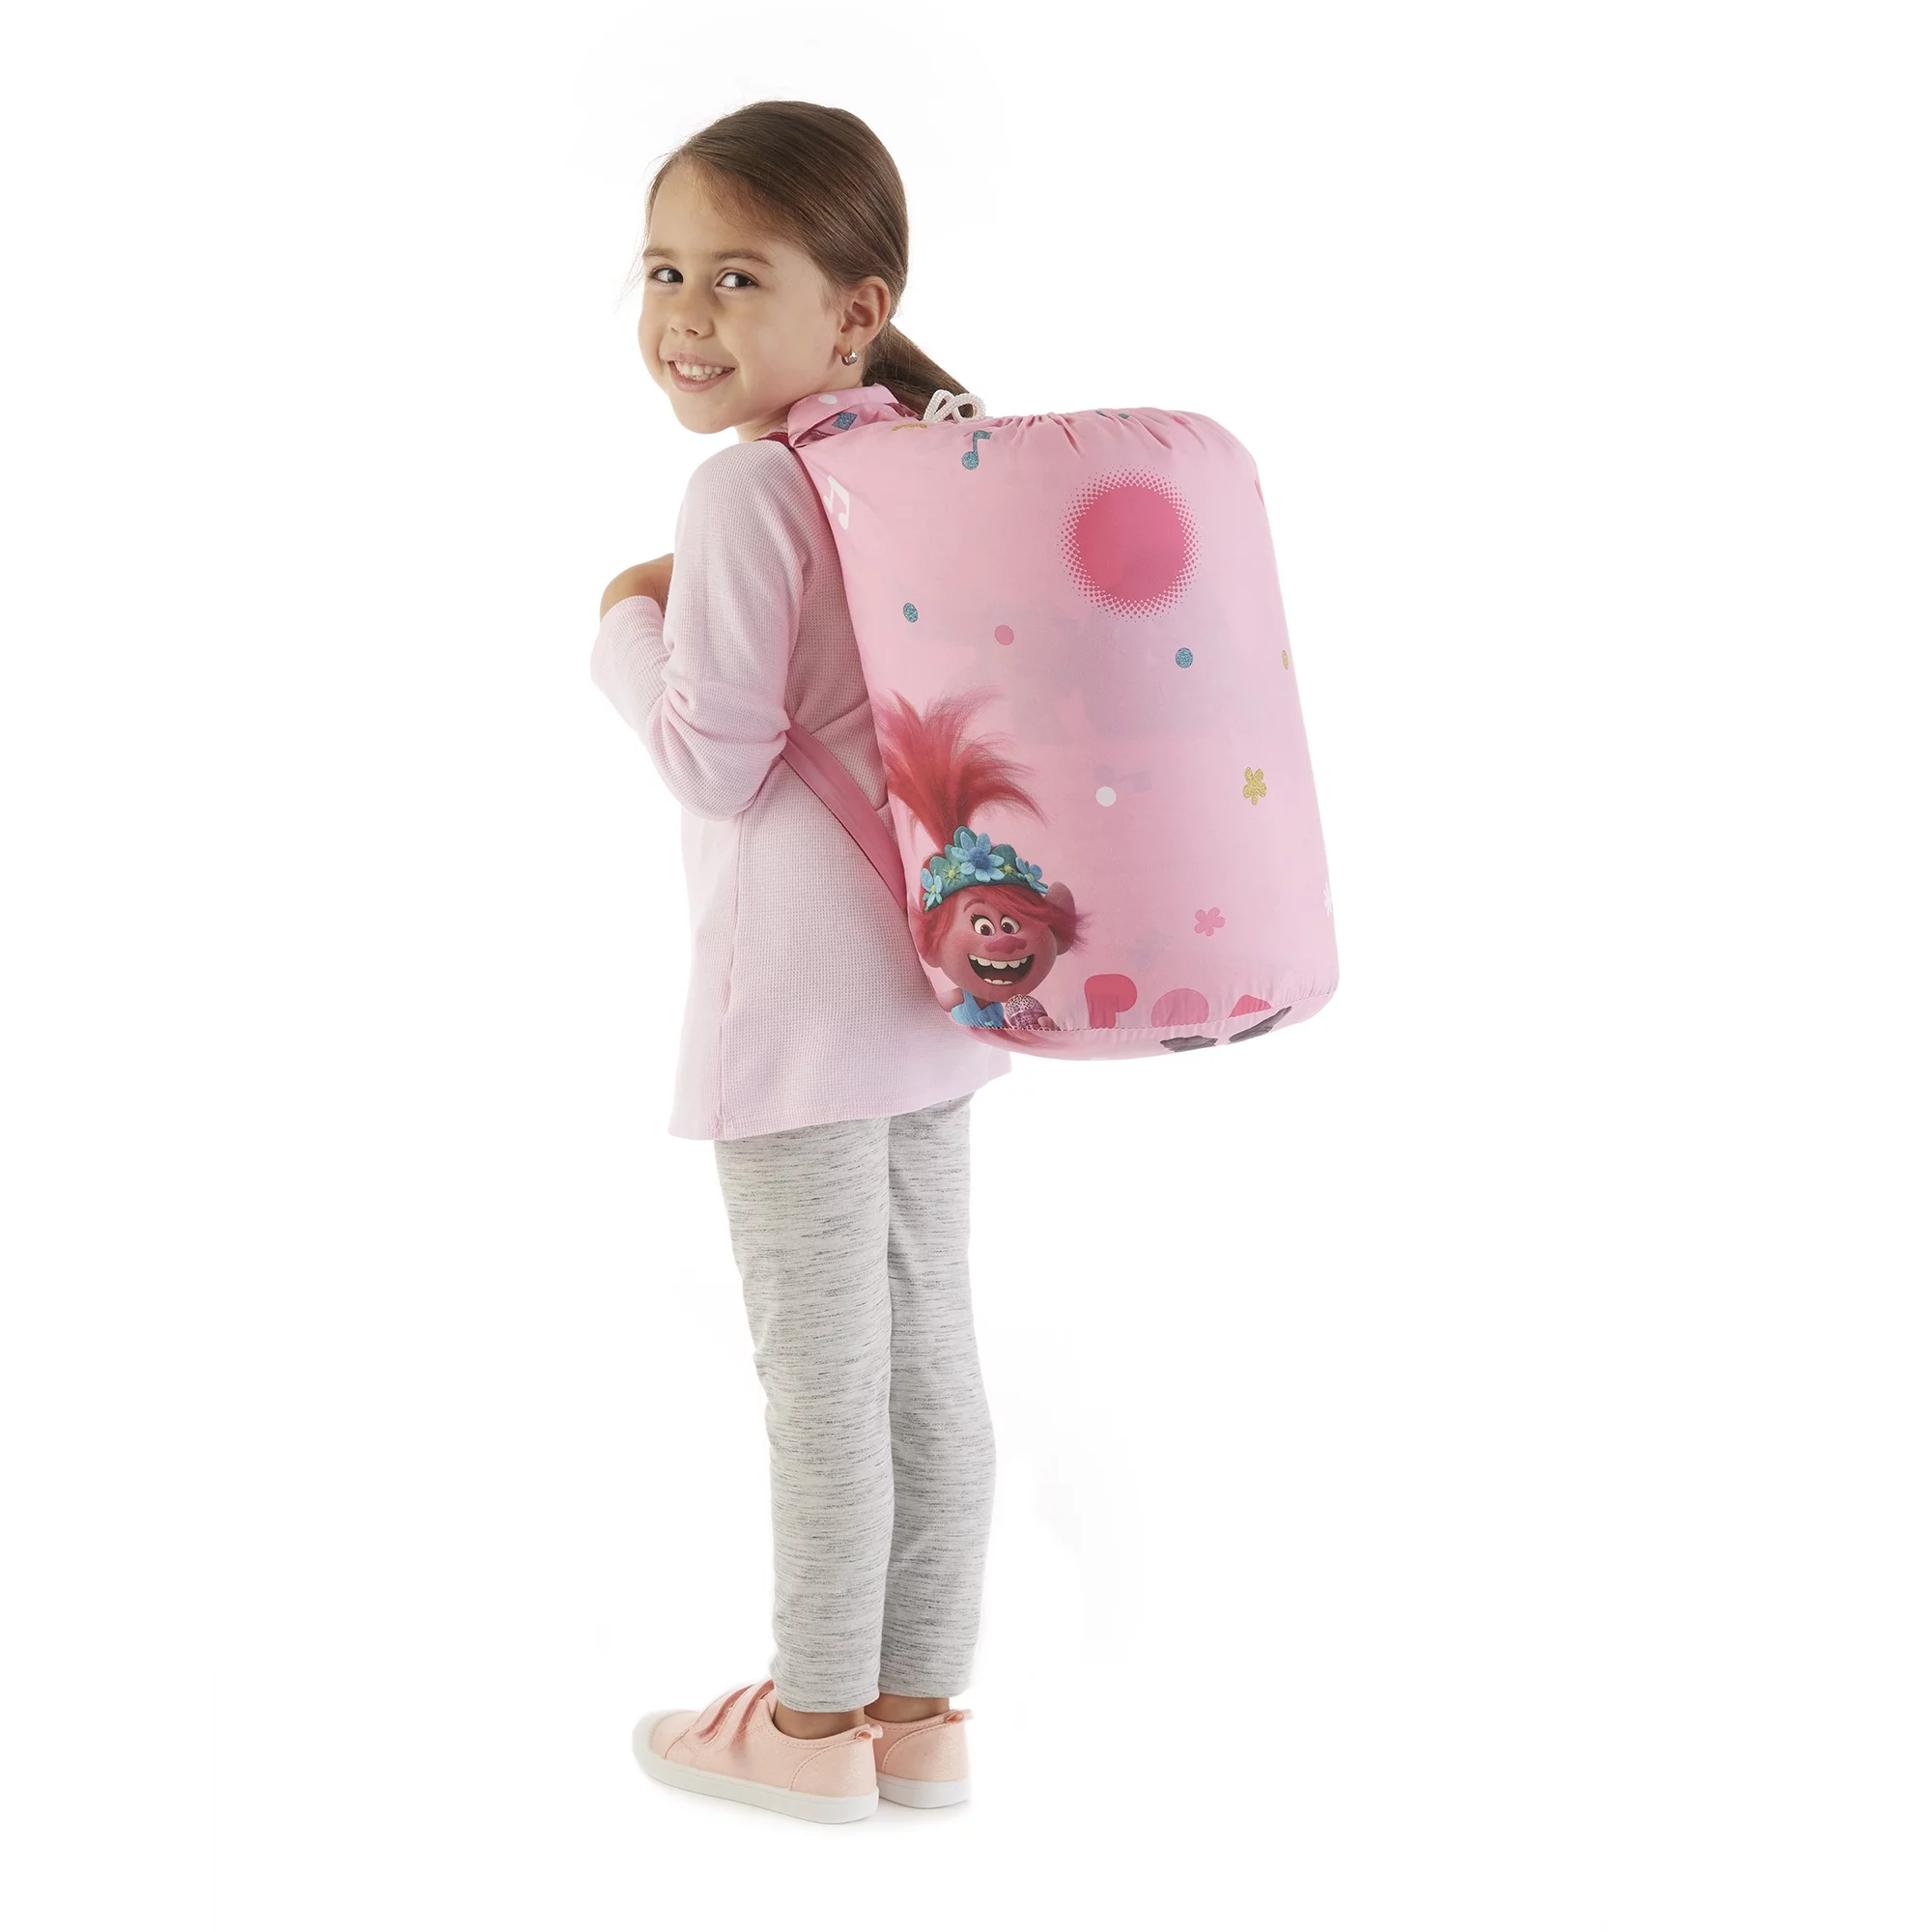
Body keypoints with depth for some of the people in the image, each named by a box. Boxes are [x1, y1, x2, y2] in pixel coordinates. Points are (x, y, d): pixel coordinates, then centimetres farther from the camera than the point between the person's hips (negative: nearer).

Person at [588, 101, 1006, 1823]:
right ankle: (921, 1707, 25)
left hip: (801, 998, -8)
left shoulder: (747, 486, -16)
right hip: (930, 986, 8)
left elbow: (713, 761, -16)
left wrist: (628, 629, -1)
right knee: (928, 1355, 14)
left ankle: (819, 1726, 16)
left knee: (822, 1378, 3)